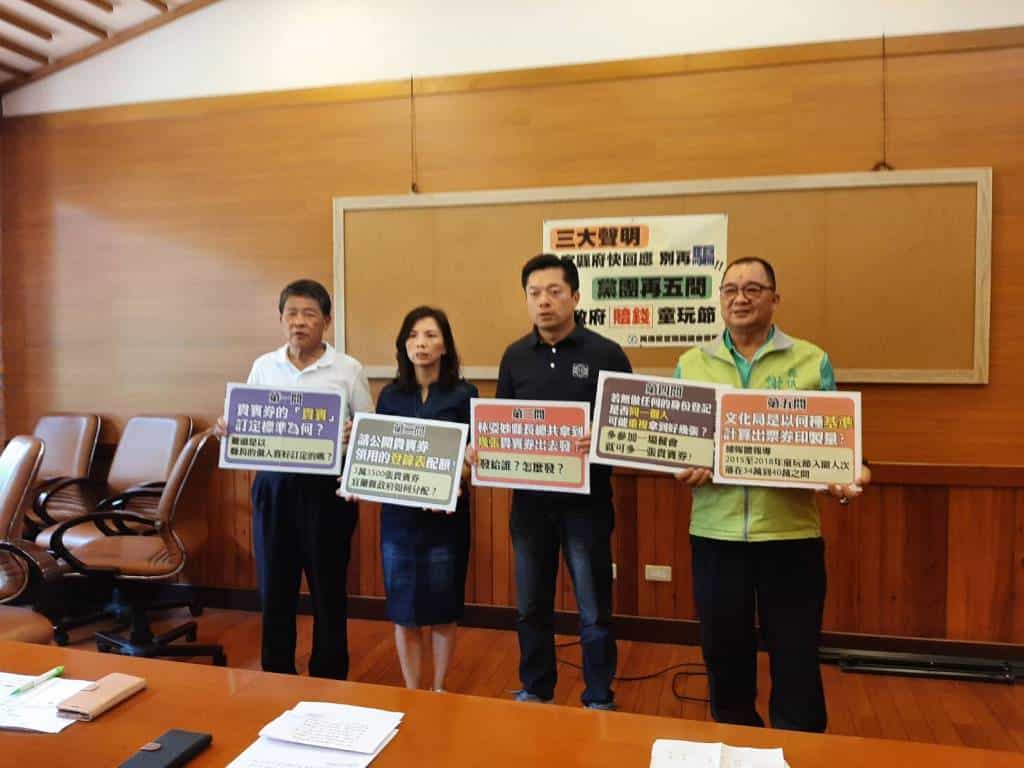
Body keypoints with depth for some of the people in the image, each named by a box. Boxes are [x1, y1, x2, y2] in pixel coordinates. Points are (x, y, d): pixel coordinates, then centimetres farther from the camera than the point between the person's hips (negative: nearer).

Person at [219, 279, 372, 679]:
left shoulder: (348, 369, -2)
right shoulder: (263, 366, 8)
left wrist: (353, 436, -21)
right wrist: (227, 429, -8)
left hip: (327, 489, -3)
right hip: (273, 487, 3)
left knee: (328, 590, 8)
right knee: (274, 589, 11)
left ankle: (329, 681, 26)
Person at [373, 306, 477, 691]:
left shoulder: (464, 394, -3)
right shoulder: (390, 396, 4)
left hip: (445, 514, -2)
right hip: (398, 513, 2)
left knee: (442, 606, 10)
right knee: (403, 608, 8)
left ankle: (439, 690, 30)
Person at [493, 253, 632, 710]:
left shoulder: (606, 355, -6)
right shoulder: (514, 357, 5)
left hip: (585, 501, -3)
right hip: (529, 499, 4)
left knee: (594, 610, 8)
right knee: (531, 605, 16)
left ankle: (599, 701, 28)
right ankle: (535, 691, 36)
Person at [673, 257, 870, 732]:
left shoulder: (812, 361, 3)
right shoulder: (691, 364, 7)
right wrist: (683, 469, -13)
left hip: (791, 533, -1)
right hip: (715, 533, 2)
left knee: (796, 662, 8)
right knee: (724, 656, 15)